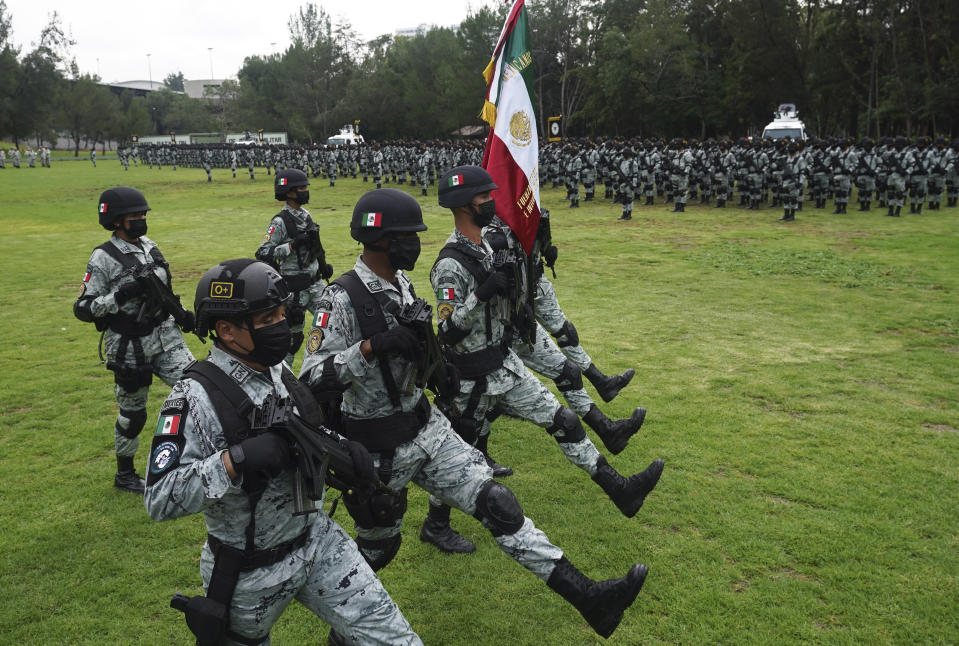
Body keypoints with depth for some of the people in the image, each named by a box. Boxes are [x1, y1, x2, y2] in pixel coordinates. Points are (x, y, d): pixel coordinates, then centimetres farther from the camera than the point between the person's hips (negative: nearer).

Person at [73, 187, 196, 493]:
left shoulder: (149, 246, 6)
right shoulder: (103, 259, -14)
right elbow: (83, 309, -15)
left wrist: (182, 314, 7)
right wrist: (120, 296, -27)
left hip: (165, 335, 6)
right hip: (130, 346, -6)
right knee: (133, 413, 9)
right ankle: (124, 475, 31)